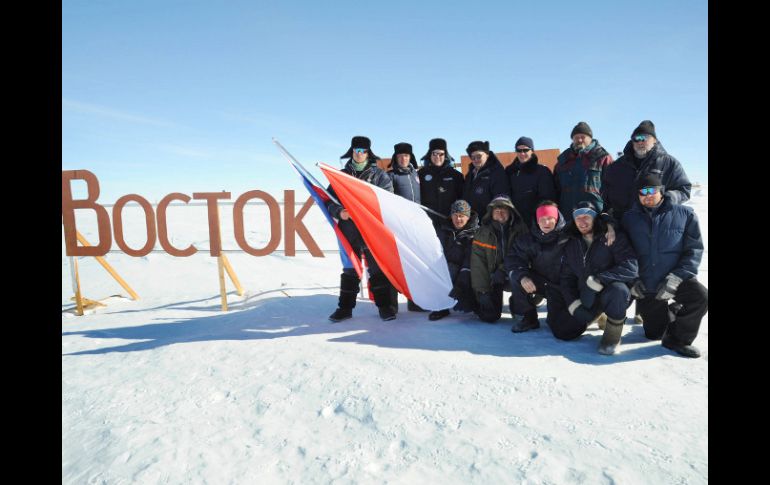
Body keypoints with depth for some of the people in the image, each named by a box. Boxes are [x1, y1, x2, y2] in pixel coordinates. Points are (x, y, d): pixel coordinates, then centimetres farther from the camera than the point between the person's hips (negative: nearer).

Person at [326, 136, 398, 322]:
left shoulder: (379, 174, 6)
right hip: (348, 228, 2)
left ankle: (384, 305, 9)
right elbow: (329, 200, 9)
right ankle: (345, 307, 16)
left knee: (377, 267, -1)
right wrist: (339, 212, -10)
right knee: (349, 268, 8)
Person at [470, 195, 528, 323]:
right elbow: (478, 263, -10)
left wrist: (503, 270, -25)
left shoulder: (520, 229, -6)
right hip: (492, 278, -1)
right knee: (489, 316, -12)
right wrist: (482, 291, -15)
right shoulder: (483, 232, -7)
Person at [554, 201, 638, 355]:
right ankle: (595, 315, 26)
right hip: (586, 298, 5)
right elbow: (566, 277, 8)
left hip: (613, 294, -5)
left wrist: (599, 280, -31)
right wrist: (572, 302, -6)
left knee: (617, 290, -41)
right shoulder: (571, 245, 7)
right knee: (560, 330, -2)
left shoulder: (613, 237, -10)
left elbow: (630, 267, -22)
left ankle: (612, 336, -16)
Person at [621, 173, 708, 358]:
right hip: (645, 287, 2)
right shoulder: (629, 218, 3)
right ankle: (672, 312, 43)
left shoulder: (684, 214, -2)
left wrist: (676, 277, -19)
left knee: (701, 297, -34)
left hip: (676, 280, -1)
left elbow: (694, 249, -6)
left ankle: (678, 338, -9)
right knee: (654, 334, 10)